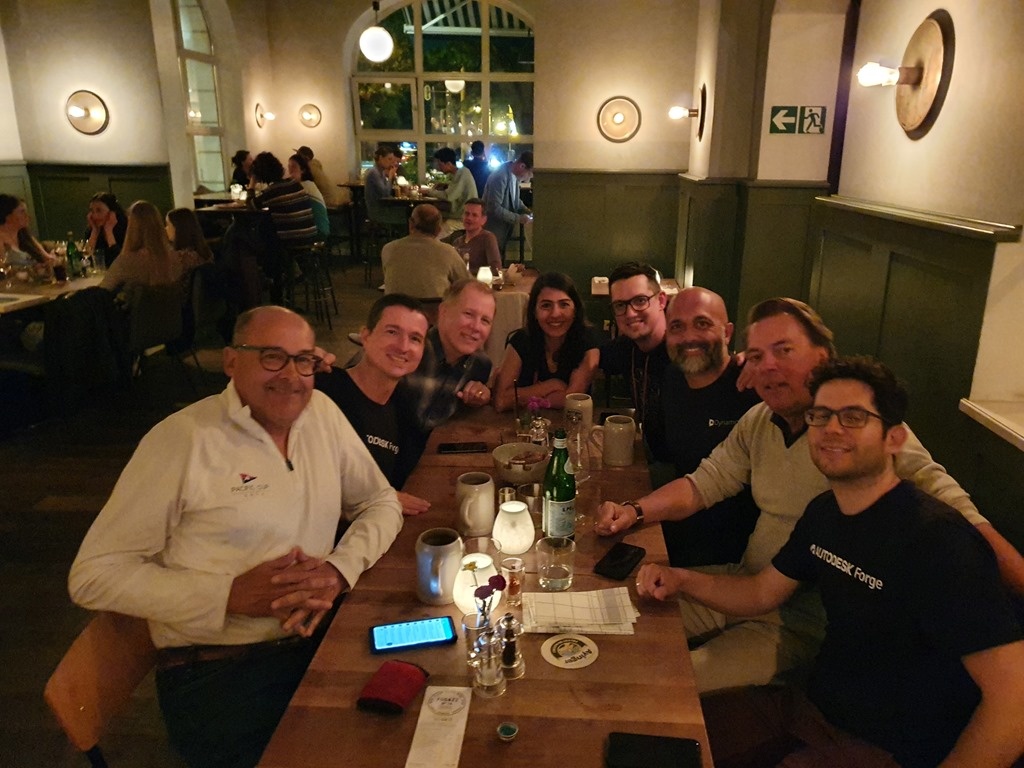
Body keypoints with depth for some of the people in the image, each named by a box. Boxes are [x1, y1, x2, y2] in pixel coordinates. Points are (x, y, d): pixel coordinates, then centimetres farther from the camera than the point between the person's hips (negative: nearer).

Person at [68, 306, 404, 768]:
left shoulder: (322, 412, 6)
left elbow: (381, 503, 12)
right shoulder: (182, 439, -9)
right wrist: (230, 594, -18)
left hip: (321, 636, 5)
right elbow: (93, 575, -8)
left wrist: (340, 569, -9)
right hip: (215, 670, -4)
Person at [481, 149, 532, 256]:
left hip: (505, 230, 9)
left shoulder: (515, 175, 2)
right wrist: (518, 218, -22)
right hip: (493, 232, -9)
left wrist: (527, 211, 2)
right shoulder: (500, 177, -24)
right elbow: (494, 208, -26)